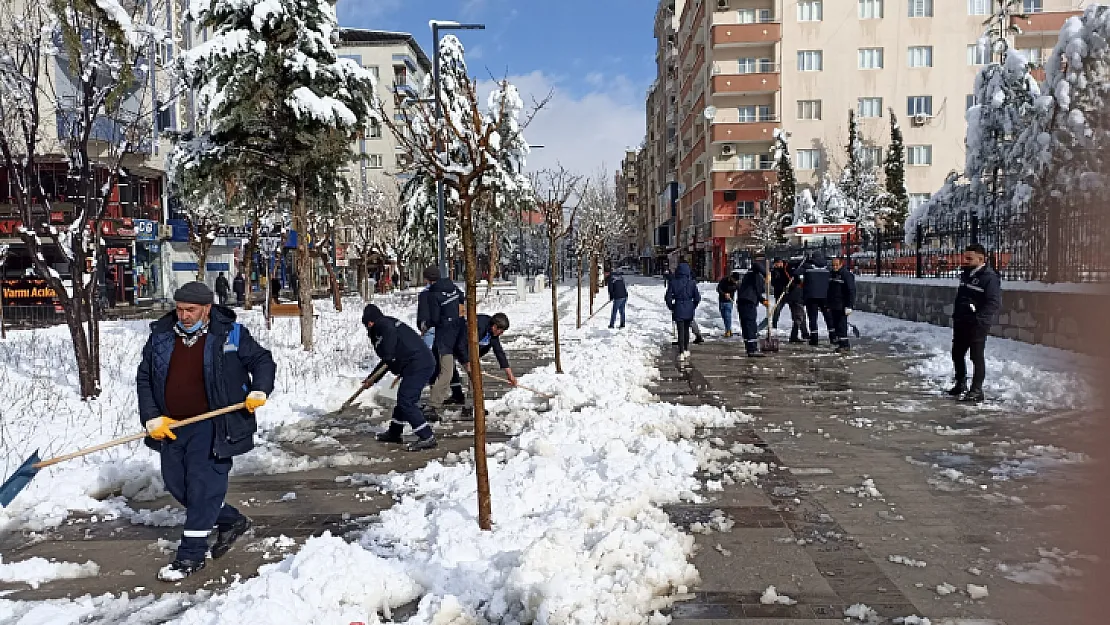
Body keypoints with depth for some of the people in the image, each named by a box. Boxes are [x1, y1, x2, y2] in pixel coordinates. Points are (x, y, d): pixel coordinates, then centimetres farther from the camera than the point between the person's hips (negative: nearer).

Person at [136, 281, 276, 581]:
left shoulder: (230, 334, -7)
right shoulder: (161, 335, 4)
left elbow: (263, 361, 2)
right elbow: (144, 379, 10)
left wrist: (259, 390, -17)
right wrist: (152, 418, 0)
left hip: (212, 425, -6)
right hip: (172, 426, 6)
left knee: (203, 484, -7)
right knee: (176, 483, 13)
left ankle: (190, 556, 5)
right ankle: (232, 520, 31)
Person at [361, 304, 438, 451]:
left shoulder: (382, 324, 0)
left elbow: (390, 333, -27)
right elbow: (387, 361, 36)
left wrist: (388, 358, -28)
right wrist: (371, 378, 40)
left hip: (418, 365, -11)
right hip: (425, 363, 11)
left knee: (406, 401, -12)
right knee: (403, 399, 22)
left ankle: (427, 438, -12)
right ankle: (394, 433, 37)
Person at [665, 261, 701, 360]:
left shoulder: (673, 282, -8)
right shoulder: (691, 283, -6)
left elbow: (668, 297, -6)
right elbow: (697, 298, -4)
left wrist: (671, 307, 8)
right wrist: (693, 306, 12)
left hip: (678, 309, -1)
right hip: (689, 310, 1)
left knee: (681, 331, 3)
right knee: (686, 330, 18)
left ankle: (681, 353, -2)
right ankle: (686, 350, 26)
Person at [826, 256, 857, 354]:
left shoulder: (847, 275, -11)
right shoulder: (832, 274, 14)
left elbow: (851, 291, -14)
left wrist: (849, 306, -19)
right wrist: (827, 304, 22)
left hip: (842, 307, -8)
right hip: (833, 306, 8)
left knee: (841, 326, -7)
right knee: (834, 326, 11)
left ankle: (844, 345, 0)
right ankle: (843, 344, 21)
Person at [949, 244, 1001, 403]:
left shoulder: (989, 278, -14)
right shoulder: (966, 274, 13)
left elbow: (994, 303, -20)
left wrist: (979, 319, -24)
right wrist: (956, 315, 17)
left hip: (978, 325, -9)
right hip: (961, 323, 9)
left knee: (977, 357, -4)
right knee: (957, 353, 16)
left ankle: (976, 390, 4)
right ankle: (961, 384, 32)